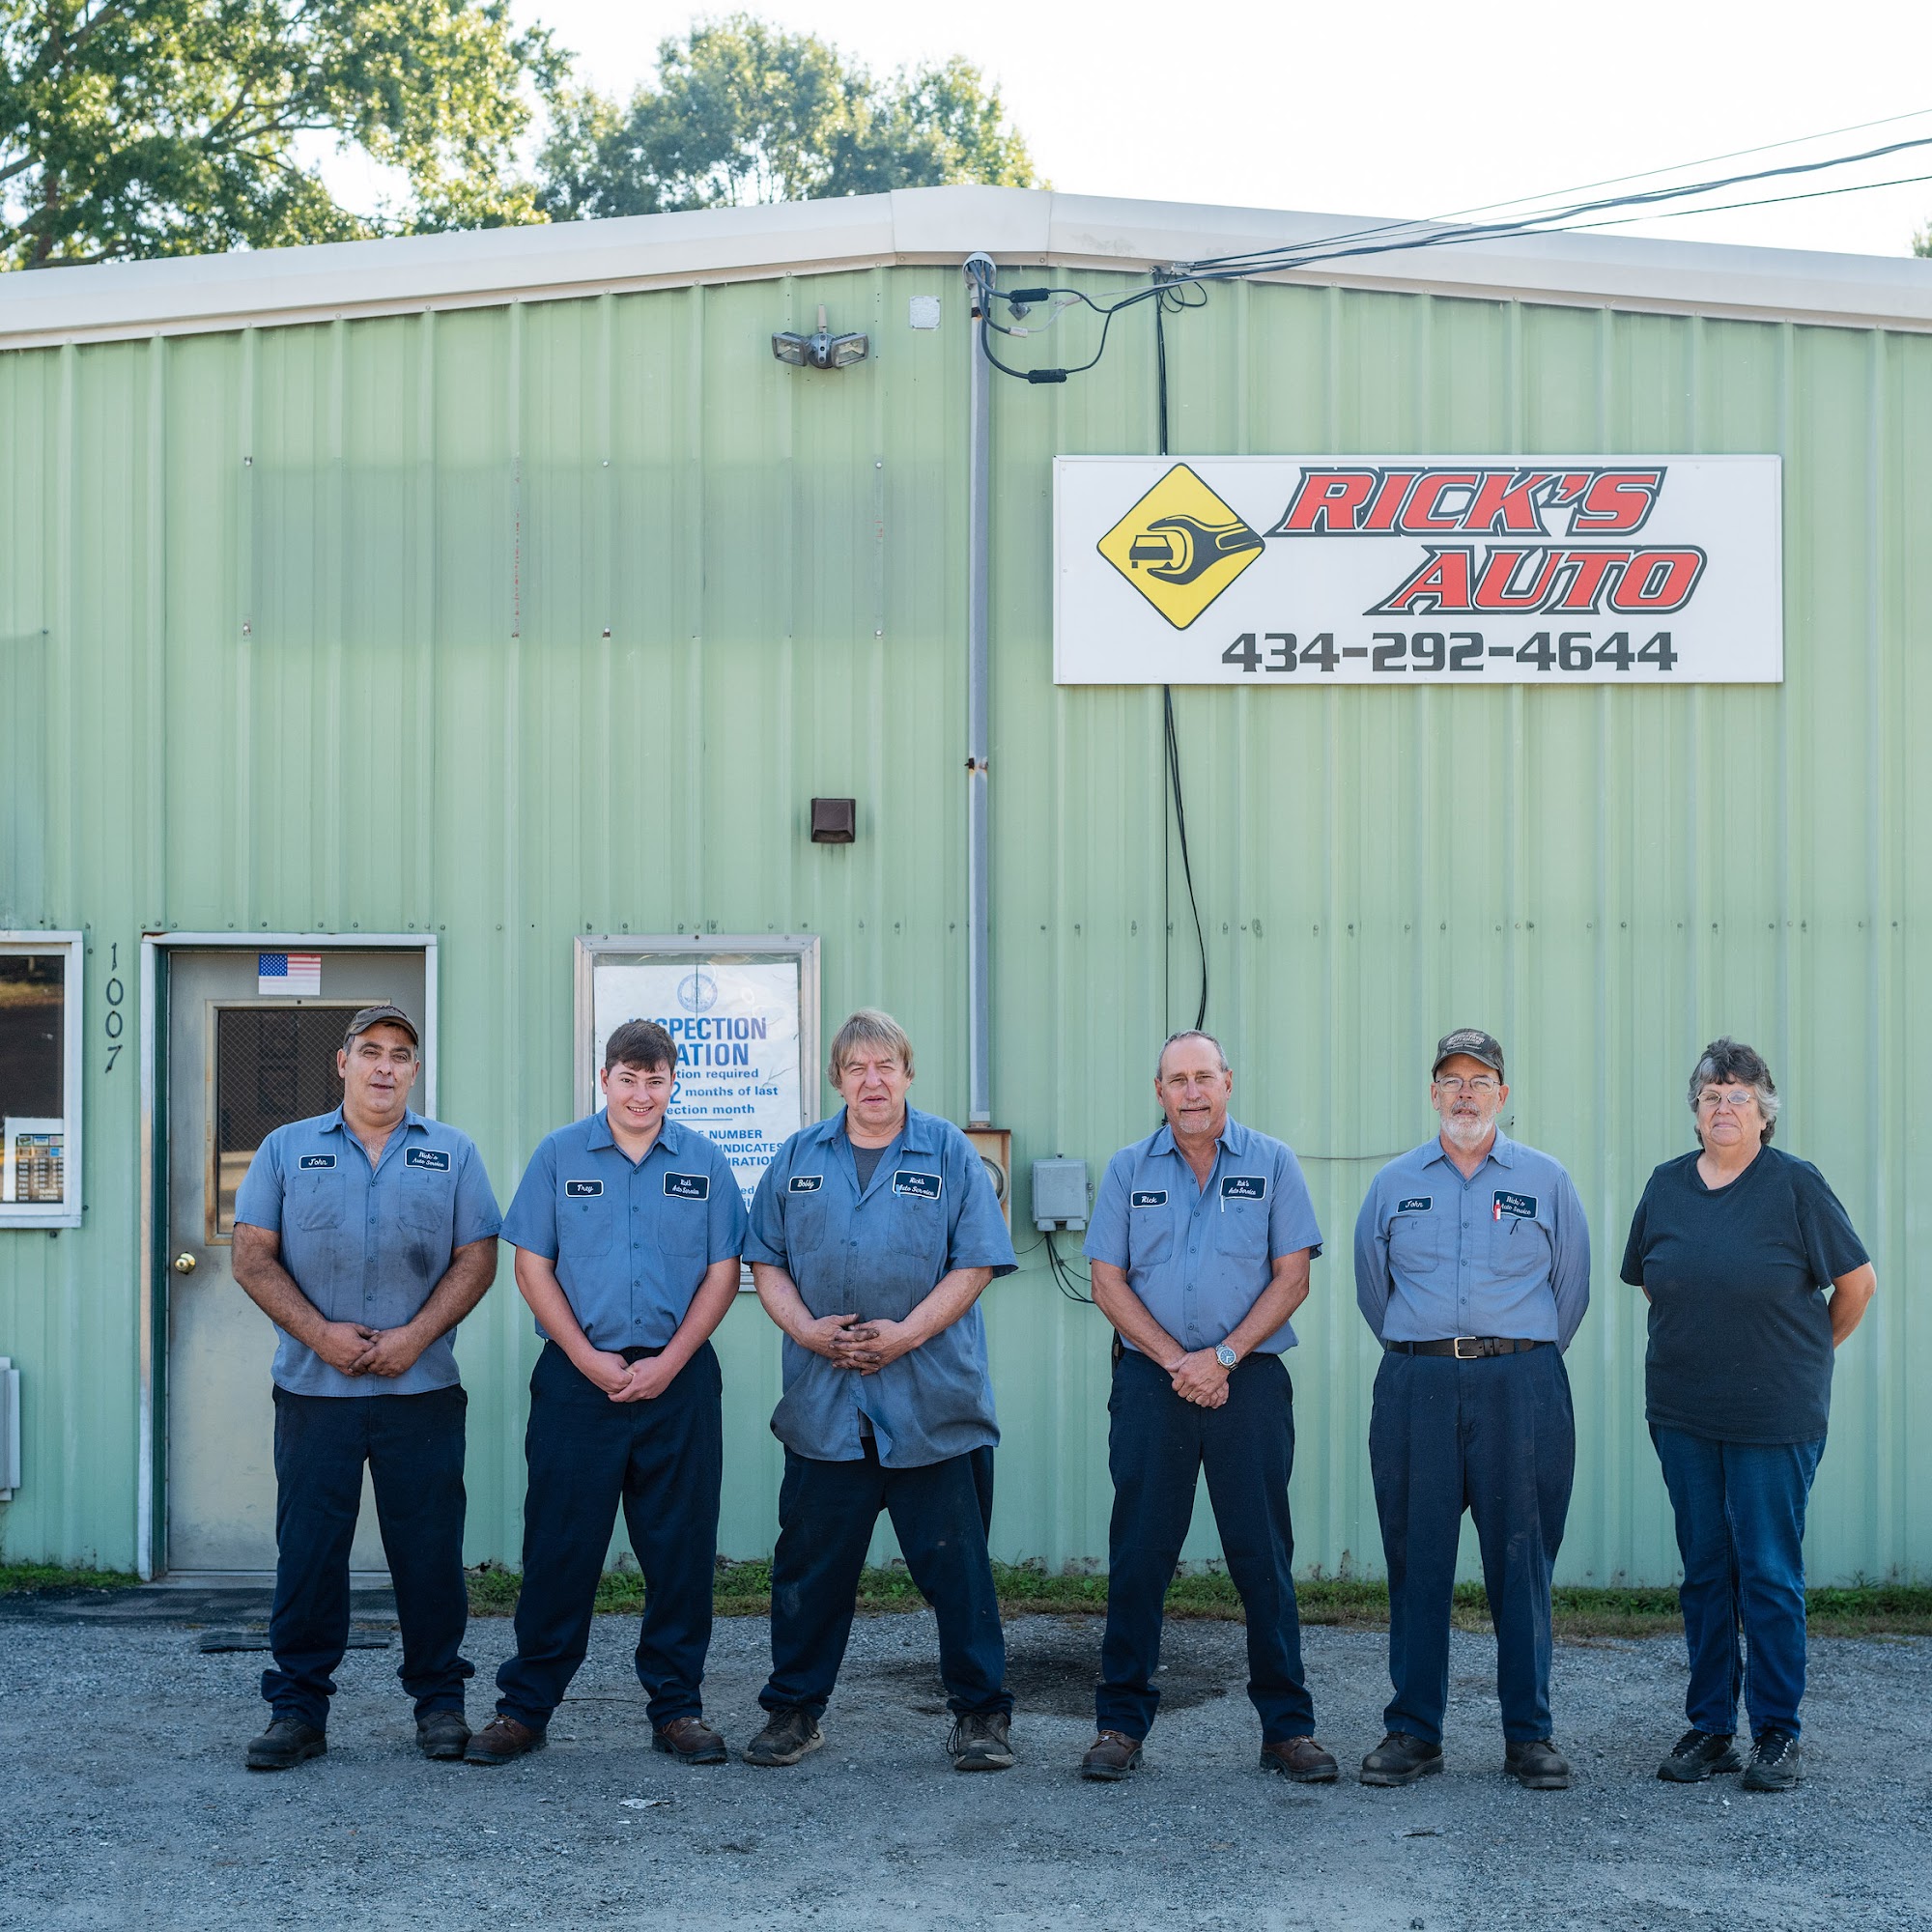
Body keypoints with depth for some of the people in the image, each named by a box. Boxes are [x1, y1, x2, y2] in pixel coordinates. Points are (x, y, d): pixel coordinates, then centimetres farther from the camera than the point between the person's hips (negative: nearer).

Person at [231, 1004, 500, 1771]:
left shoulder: (453, 1154, 9)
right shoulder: (286, 1151, 9)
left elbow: (477, 1259, 4)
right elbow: (253, 1258, 3)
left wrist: (415, 1335, -9)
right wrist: (322, 1334, -9)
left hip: (421, 1390, 0)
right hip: (313, 1388, 0)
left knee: (429, 1549, 2)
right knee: (306, 1549, 1)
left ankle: (439, 1699, 14)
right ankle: (298, 1708, 9)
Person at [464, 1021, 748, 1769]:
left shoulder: (704, 1164, 7)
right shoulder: (560, 1156, 5)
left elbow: (723, 1272, 4)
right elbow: (533, 1266, 2)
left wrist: (668, 1362, -7)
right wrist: (589, 1359, -8)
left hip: (678, 1378, 1)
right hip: (578, 1377, -1)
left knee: (680, 1549, 4)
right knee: (559, 1545, 1)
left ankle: (677, 1707, 14)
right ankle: (524, 1706, 10)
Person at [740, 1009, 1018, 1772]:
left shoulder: (948, 1153, 3)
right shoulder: (798, 1158, 10)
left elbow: (975, 1263, -3)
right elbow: (767, 1262, 10)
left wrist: (908, 1332, -14)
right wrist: (805, 1329, -8)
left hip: (933, 1406, -2)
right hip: (824, 1402, 2)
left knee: (955, 1563, 2)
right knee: (811, 1563, 8)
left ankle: (981, 1715, 12)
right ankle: (793, 1710, 20)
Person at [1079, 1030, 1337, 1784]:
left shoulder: (1271, 1164, 4)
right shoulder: (1128, 1170, 7)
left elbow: (1292, 1277, -1)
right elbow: (1108, 1282, 3)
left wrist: (1223, 1356, -10)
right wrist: (1175, 1360, -8)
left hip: (1248, 1379, -1)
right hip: (1151, 1381, 1)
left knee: (1263, 1556, 1)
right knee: (1138, 1554, 2)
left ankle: (1287, 1727, 8)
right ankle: (1120, 1723, 11)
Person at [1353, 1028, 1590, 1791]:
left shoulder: (1545, 1181, 7)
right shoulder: (1394, 1183, 11)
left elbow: (1571, 1286, 12)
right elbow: (1371, 1286, 19)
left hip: (1519, 1387, -1)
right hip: (1416, 1389, 1)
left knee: (1522, 1557, 0)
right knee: (1416, 1556, 2)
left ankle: (1529, 1734, 8)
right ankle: (1412, 1730, 10)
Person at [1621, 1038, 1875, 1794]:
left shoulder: (1796, 1186, -6)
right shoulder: (1667, 1186, 7)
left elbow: (1857, 1283, 1)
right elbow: (1647, 1282, 21)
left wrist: (1809, 1351, 11)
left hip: (1775, 1415, -4)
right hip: (1683, 1413, 4)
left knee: (1769, 1573, -2)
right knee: (1704, 1571, 9)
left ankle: (1776, 1734, 8)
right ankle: (1709, 1728, 17)